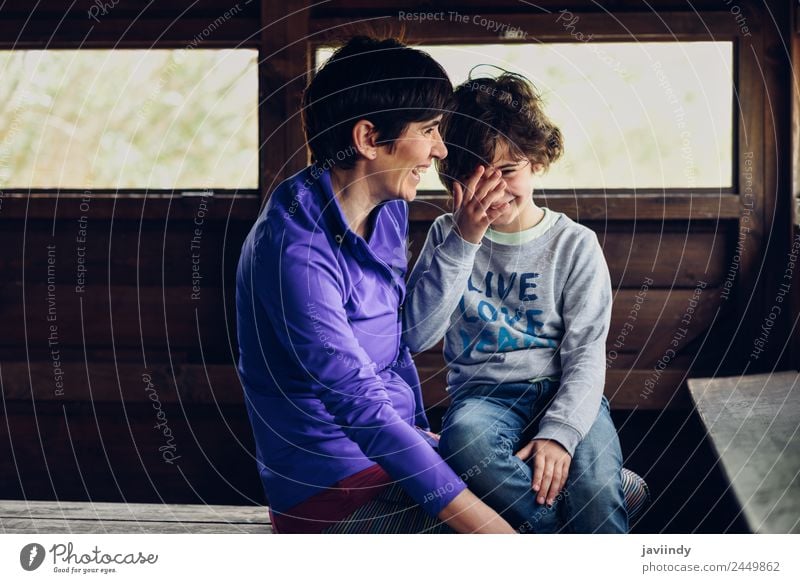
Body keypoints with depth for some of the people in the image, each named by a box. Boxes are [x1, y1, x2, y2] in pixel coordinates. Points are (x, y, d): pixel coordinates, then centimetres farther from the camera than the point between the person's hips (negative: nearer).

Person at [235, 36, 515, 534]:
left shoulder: (390, 211, 4)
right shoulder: (295, 248, -24)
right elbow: (362, 407, -27)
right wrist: (478, 519, -28)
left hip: (397, 443, 8)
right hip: (329, 487, -8)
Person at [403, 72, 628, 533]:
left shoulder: (575, 244, 4)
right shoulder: (448, 236, 8)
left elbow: (587, 355, -3)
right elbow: (416, 336, -6)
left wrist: (559, 431, -21)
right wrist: (464, 240, -13)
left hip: (566, 392, -1)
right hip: (483, 392, 1)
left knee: (597, 489, -32)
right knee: (465, 436, -36)